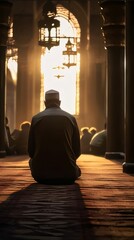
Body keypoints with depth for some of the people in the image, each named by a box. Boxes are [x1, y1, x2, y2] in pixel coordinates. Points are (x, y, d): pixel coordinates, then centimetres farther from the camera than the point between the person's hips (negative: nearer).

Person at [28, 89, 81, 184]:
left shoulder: (36, 118, 1)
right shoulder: (71, 118, 2)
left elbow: (31, 150, 4)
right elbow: (77, 151, 3)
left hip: (41, 175, 0)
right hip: (67, 174, 1)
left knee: (32, 161, 33)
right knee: (77, 170, 35)